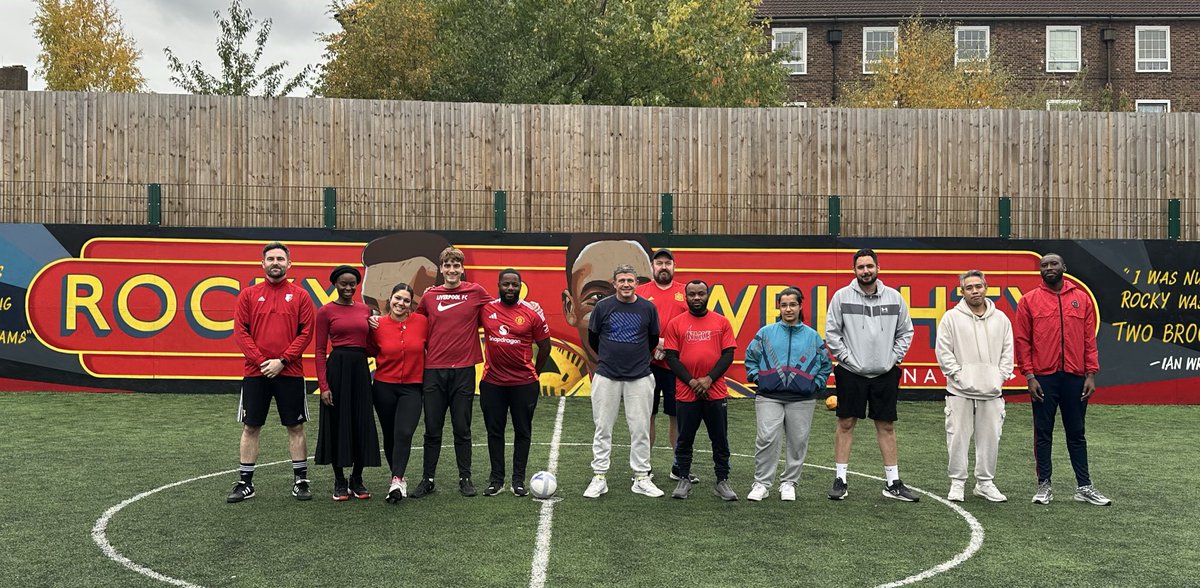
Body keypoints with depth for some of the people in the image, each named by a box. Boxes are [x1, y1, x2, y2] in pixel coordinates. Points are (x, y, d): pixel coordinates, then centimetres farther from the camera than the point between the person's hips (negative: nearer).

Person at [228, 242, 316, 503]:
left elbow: (306, 332, -2)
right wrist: (261, 361, -10)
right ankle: (245, 483, 15)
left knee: (295, 427, 4)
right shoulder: (248, 294, 6)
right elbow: (240, 331, 0)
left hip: (290, 372, -1)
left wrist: (282, 360, -12)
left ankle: (300, 481, 13)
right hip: (255, 372, 1)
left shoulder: (300, 296, 4)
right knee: (250, 427, 6)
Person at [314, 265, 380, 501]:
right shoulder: (326, 311, -1)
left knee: (362, 424, 6)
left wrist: (375, 330, 0)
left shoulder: (365, 310, 11)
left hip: (361, 368, 4)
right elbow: (320, 351, -4)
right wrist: (323, 385, -10)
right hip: (337, 367, -4)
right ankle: (339, 482, 15)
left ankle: (357, 480, 19)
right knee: (337, 422, 2)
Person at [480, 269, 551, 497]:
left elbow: (544, 346, 4)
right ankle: (496, 479, 18)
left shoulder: (532, 313, -5)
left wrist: (534, 373, 10)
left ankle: (518, 480, 16)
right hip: (492, 382, 1)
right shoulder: (486, 309, -2)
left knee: (522, 431, 7)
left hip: (523, 383, -1)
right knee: (494, 431, 9)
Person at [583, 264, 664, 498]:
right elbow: (592, 338, 12)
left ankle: (642, 478, 12)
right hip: (607, 376, 0)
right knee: (603, 428, 4)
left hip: (639, 377, 0)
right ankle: (599, 477, 11)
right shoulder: (603, 306, 0)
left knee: (640, 429, 4)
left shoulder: (648, 308, 1)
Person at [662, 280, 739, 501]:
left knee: (720, 440, 6)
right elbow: (671, 357, -2)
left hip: (716, 393, 1)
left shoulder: (722, 322, 4)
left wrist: (709, 379, -12)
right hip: (686, 393, 0)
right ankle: (684, 479, 20)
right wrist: (692, 381, -12)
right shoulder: (675, 324, 2)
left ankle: (722, 482, 15)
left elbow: (728, 355, 0)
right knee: (684, 439, 8)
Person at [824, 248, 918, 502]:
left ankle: (893, 483, 14)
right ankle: (840, 480, 10)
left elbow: (906, 331, 10)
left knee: (887, 426, 7)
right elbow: (831, 332, -2)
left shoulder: (893, 297, 4)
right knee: (846, 424, 2)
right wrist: (847, 358, -8)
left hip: (885, 374, 2)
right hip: (851, 373, -2)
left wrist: (894, 359, 0)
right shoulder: (842, 296, -2)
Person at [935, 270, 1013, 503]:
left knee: (990, 438, 6)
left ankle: (985, 482, 18)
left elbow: (1008, 352, 13)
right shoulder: (951, 318, 1)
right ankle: (957, 482, 8)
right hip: (960, 391, -3)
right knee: (958, 437, -1)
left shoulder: (1001, 319, 11)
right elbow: (943, 352, -2)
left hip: (991, 391, 3)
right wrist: (959, 375, -9)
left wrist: (1001, 377, 2)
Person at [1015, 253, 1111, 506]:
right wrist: (1029, 376, -7)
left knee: (1076, 433, 10)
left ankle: (1084, 487, 17)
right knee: (1043, 433, 5)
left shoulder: (1081, 298, 8)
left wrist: (1091, 374, 0)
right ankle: (1044, 485, 12)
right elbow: (1022, 340, 0)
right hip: (1043, 378, -2)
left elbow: (1090, 339, 7)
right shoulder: (1029, 300, 2)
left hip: (1075, 377, 2)